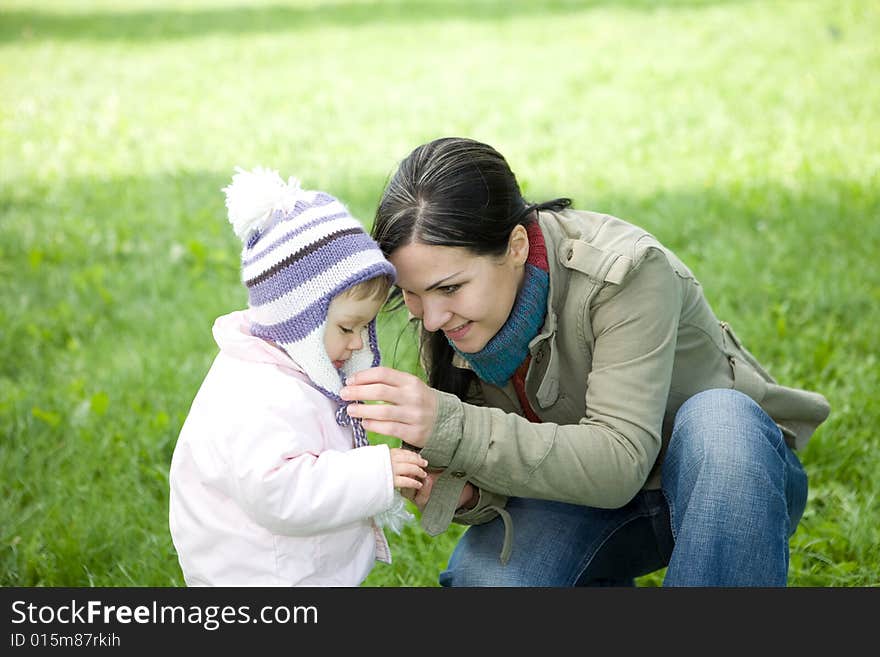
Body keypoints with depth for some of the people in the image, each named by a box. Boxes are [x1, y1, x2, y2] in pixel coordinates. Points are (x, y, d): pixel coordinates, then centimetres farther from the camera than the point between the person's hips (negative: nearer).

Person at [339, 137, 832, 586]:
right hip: (584, 487, 4)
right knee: (481, 576, -26)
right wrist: (466, 491, -32)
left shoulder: (625, 272, -30)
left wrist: (453, 427, -46)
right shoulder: (447, 309, -13)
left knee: (717, 419, -39)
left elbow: (621, 462, -36)